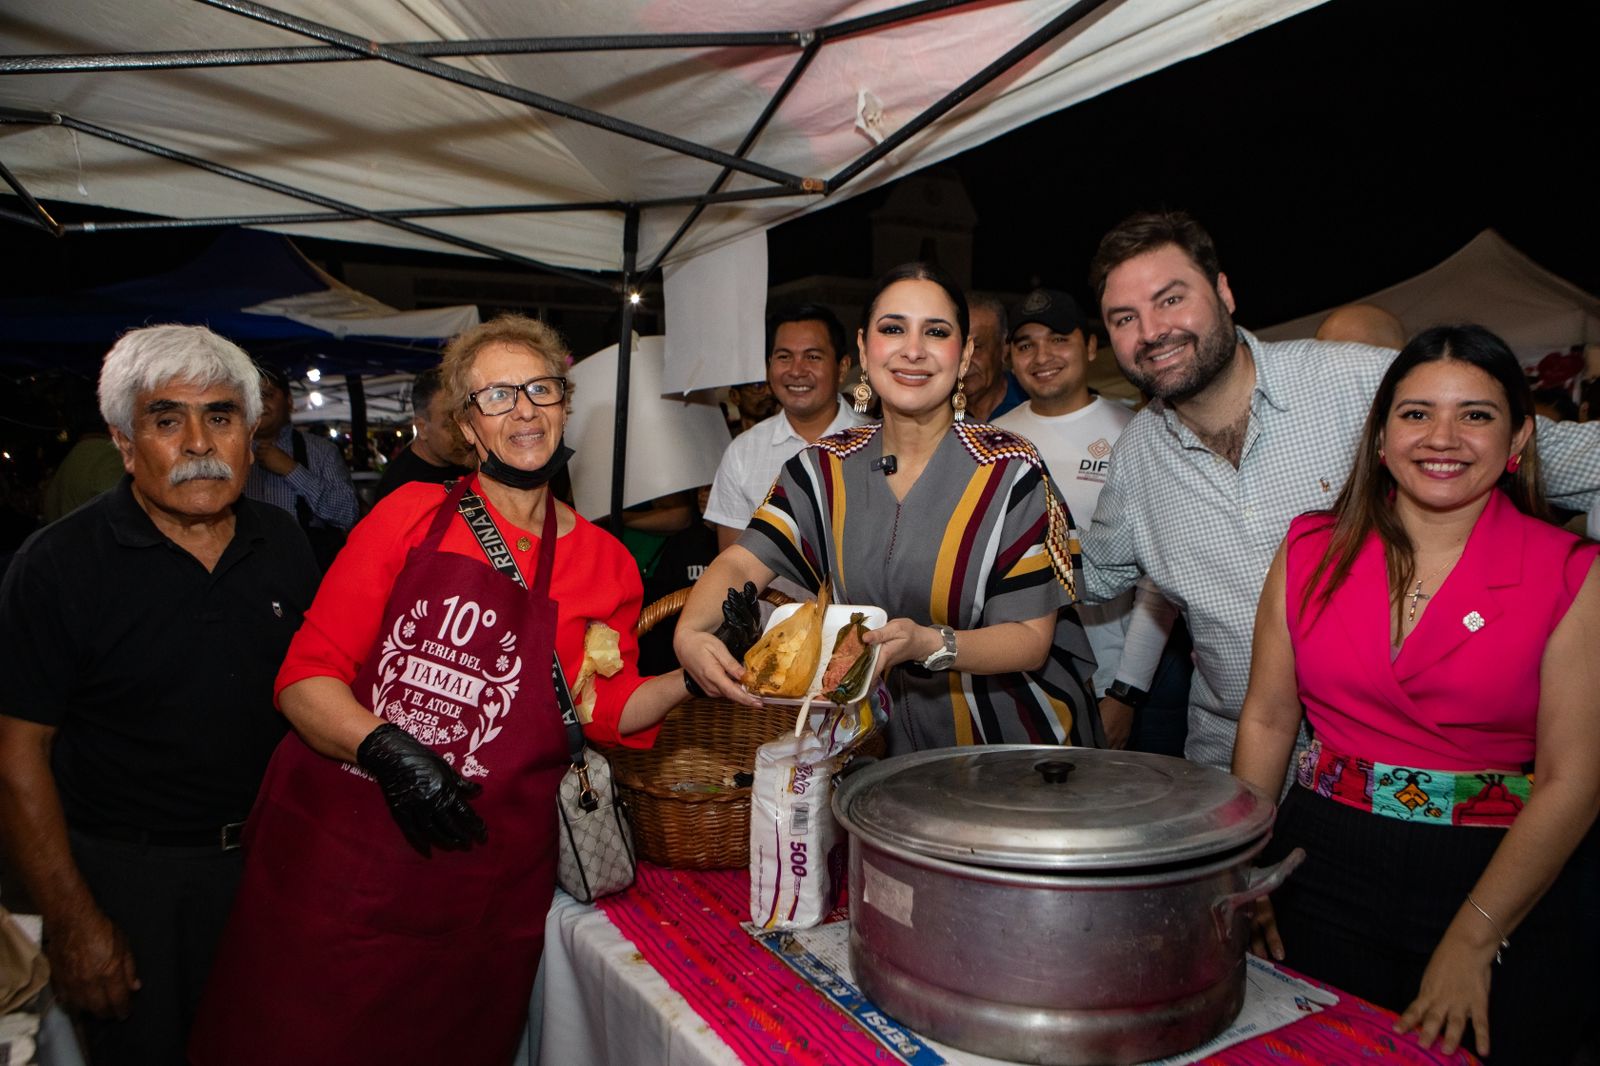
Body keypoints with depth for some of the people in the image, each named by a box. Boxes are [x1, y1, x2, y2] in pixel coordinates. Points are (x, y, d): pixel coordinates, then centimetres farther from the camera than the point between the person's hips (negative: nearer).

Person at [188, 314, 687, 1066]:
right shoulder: (412, 515, 0)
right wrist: (384, 749, -19)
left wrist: (688, 677, -6)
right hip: (329, 855, 0)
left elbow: (609, 712, 10)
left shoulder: (604, 564, 3)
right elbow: (305, 677, -2)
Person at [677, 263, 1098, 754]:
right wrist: (690, 633, -29)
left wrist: (931, 645, -28)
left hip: (1008, 741, -2)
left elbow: (1031, 640, -10)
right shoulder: (825, 468, 1)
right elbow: (741, 563, -8)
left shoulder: (1010, 472, -11)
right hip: (881, 743, 3)